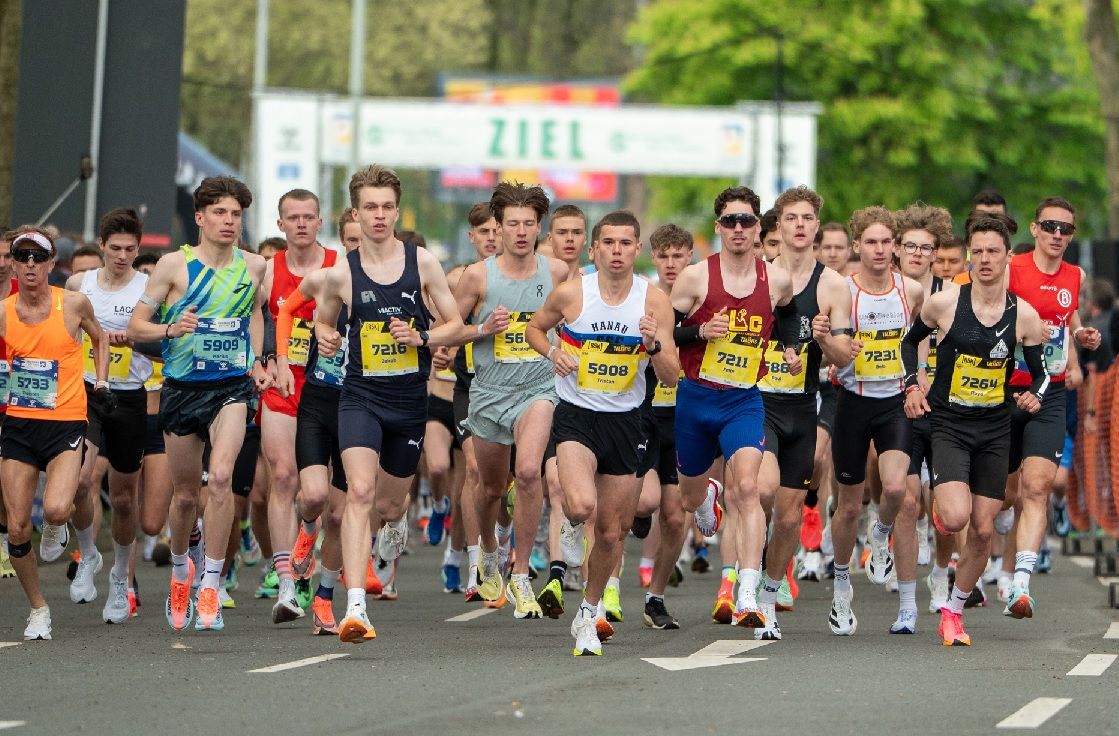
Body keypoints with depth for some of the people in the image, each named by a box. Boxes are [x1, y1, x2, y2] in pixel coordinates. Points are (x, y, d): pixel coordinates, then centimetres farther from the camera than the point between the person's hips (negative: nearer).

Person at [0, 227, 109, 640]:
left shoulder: (74, 304, -3)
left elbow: (100, 339, 16)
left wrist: (101, 382, 6)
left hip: (65, 423, -2)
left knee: (55, 510, -24)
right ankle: (38, 610, 17)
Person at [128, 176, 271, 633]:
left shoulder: (253, 266, 3)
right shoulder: (174, 265, -5)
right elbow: (136, 326, -3)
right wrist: (170, 329, -23)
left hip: (232, 386, 0)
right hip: (181, 386, 0)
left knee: (221, 476, -23)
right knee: (185, 493, 9)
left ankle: (210, 585, -16)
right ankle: (180, 568, 39)